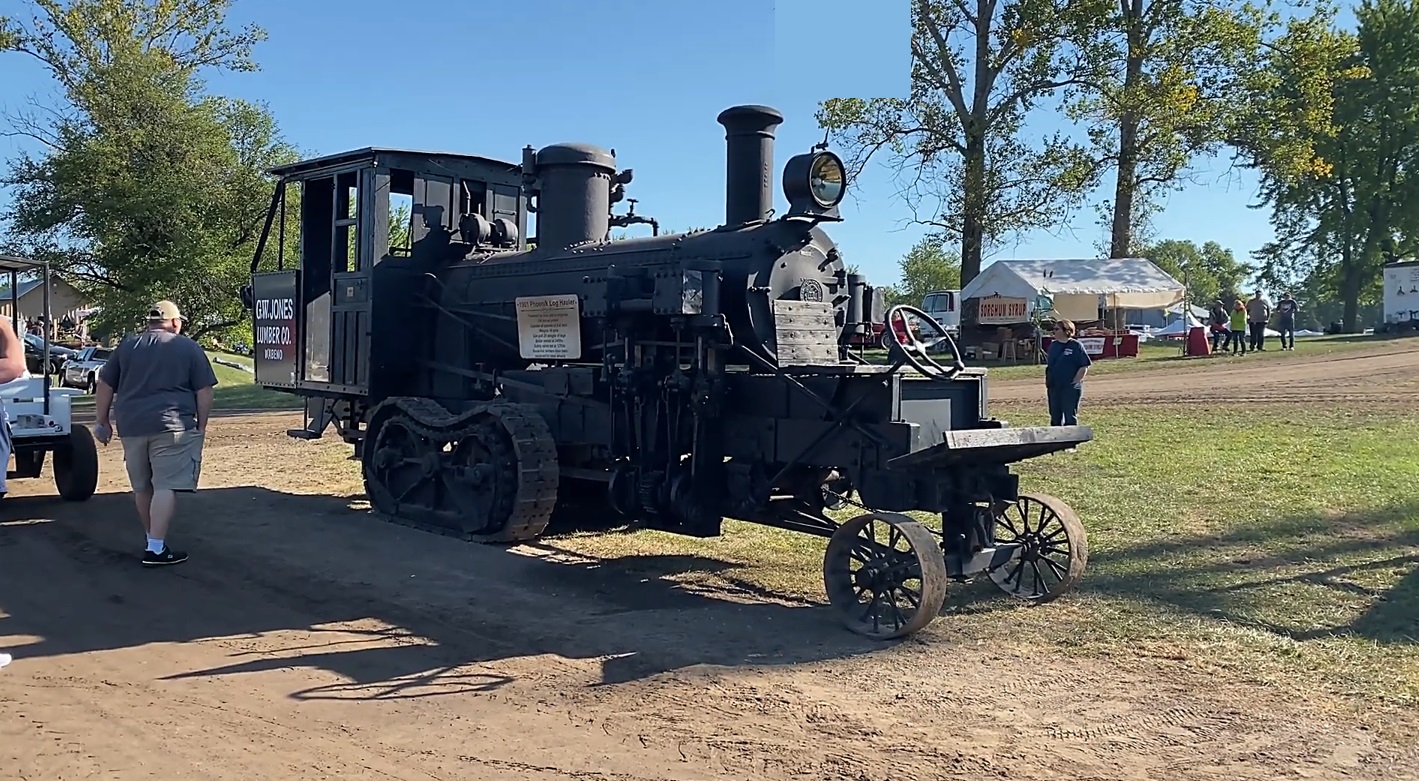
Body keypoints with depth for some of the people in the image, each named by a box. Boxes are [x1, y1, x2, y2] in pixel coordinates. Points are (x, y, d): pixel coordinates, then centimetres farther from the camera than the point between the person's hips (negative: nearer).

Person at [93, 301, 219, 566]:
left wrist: (102, 421, 20)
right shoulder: (189, 348, 4)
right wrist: (201, 426, 7)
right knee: (166, 486, -7)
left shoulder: (126, 346, 14)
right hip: (173, 425, -4)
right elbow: (204, 392, 0)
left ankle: (153, 538, 29)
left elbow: (104, 386, 14)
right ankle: (156, 549, -13)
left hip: (132, 425, 5)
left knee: (142, 487, 17)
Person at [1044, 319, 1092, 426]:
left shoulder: (1076, 346, -8)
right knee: (1055, 418, 12)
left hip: (1070, 389, -6)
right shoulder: (1053, 345, 10)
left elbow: (1084, 367, -9)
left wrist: (1074, 382, -13)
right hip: (1053, 388, 6)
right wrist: (1047, 383, 11)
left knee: (1070, 418, 0)